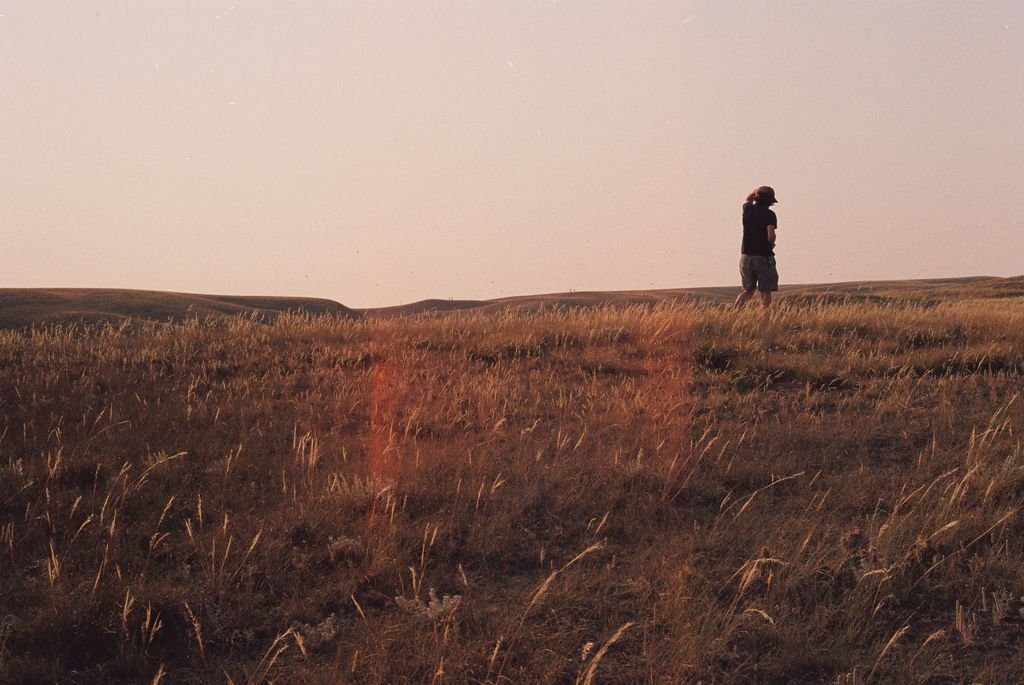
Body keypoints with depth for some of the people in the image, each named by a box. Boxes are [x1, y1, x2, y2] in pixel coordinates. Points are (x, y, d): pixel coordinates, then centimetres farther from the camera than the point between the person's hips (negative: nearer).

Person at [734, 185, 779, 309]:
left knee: (748, 290, 14)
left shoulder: (747, 209, 6)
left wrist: (756, 191, 30)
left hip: (746, 256, 5)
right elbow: (771, 235, -20)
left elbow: (748, 200, 32)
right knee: (765, 292, 3)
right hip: (764, 257, -5)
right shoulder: (769, 214, -9)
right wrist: (771, 244, -1)